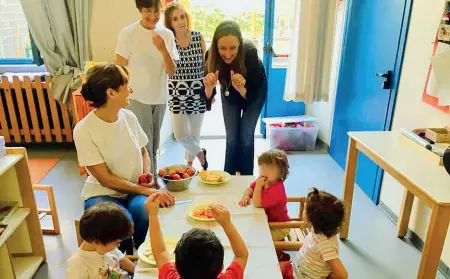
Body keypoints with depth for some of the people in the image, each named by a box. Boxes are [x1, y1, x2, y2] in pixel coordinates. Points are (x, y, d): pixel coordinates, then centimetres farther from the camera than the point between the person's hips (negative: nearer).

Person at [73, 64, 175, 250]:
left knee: (146, 211, -29)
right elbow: (105, 179, -18)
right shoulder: (84, 130, -18)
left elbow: (143, 152, 12)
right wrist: (146, 191, -22)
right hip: (103, 194, -3)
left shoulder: (129, 117, -3)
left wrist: (147, 174, -9)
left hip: (136, 189, 3)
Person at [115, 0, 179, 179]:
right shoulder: (128, 34, -10)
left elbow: (171, 72, -3)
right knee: (144, 146, -1)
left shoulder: (167, 34, 0)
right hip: (137, 98, -4)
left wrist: (163, 49, -18)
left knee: (154, 147, 17)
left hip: (160, 98, 4)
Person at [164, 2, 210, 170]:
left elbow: (206, 64, 5)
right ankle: (200, 153, 27)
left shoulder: (198, 37, -2)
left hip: (198, 90, 1)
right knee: (180, 134, -3)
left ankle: (190, 163, 34)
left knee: (194, 132, 10)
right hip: (177, 92, 0)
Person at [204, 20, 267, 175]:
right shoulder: (211, 55, -32)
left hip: (254, 91, -2)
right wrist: (209, 86, -49)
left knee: (246, 138, -1)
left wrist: (241, 89, -55)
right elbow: (207, 97, -27)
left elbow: (252, 96, -34)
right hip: (229, 94, 2)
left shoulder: (250, 53, -38)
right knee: (232, 139, 4)